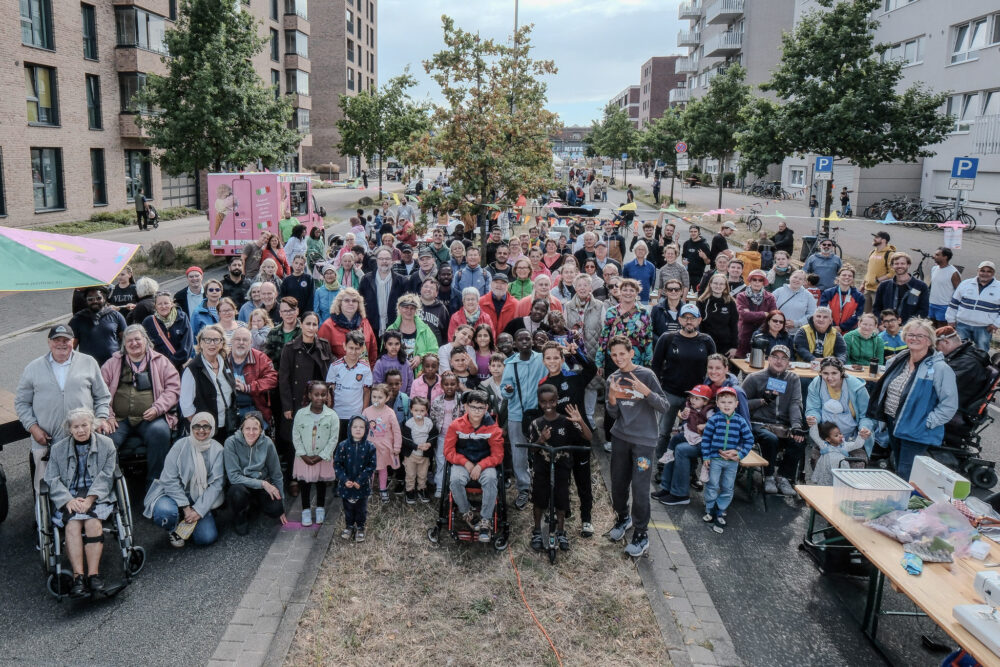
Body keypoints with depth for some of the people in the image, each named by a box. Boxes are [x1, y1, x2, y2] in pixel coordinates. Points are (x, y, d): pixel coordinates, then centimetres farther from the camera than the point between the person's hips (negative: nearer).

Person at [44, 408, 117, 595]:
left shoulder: (106, 444, 6)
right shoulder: (58, 448, 11)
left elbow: (106, 476, -1)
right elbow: (52, 480, 4)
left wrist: (90, 498, -16)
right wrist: (69, 500, -14)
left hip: (98, 495, -1)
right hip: (69, 498, 1)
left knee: (92, 522, -29)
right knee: (73, 524, -28)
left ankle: (93, 573, -27)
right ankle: (78, 575, -31)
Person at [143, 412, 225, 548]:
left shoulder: (217, 450, -5)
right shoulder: (181, 445, -11)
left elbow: (216, 483, -6)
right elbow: (169, 480, -13)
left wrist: (199, 510, -15)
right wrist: (185, 507, -17)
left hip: (200, 499, 2)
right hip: (175, 494, -2)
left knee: (207, 538, -16)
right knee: (166, 511, -36)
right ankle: (174, 531, 2)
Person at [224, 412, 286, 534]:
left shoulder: (267, 443, -10)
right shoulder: (232, 442, -17)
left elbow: (276, 475, -1)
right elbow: (233, 476, -19)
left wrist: (281, 508, 1)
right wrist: (262, 483, -26)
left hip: (262, 485, 3)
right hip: (239, 486, -2)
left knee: (276, 508, -23)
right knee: (238, 491, -36)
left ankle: (254, 503, 14)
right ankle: (240, 518, -1)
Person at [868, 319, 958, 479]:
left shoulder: (940, 368, -16)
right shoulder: (898, 361, 6)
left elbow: (949, 404, -19)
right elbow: (884, 389, 21)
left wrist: (927, 423, -19)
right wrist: (886, 418, 14)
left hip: (915, 434, -7)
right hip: (893, 426, 7)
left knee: (907, 478, -5)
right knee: (898, 471, 20)